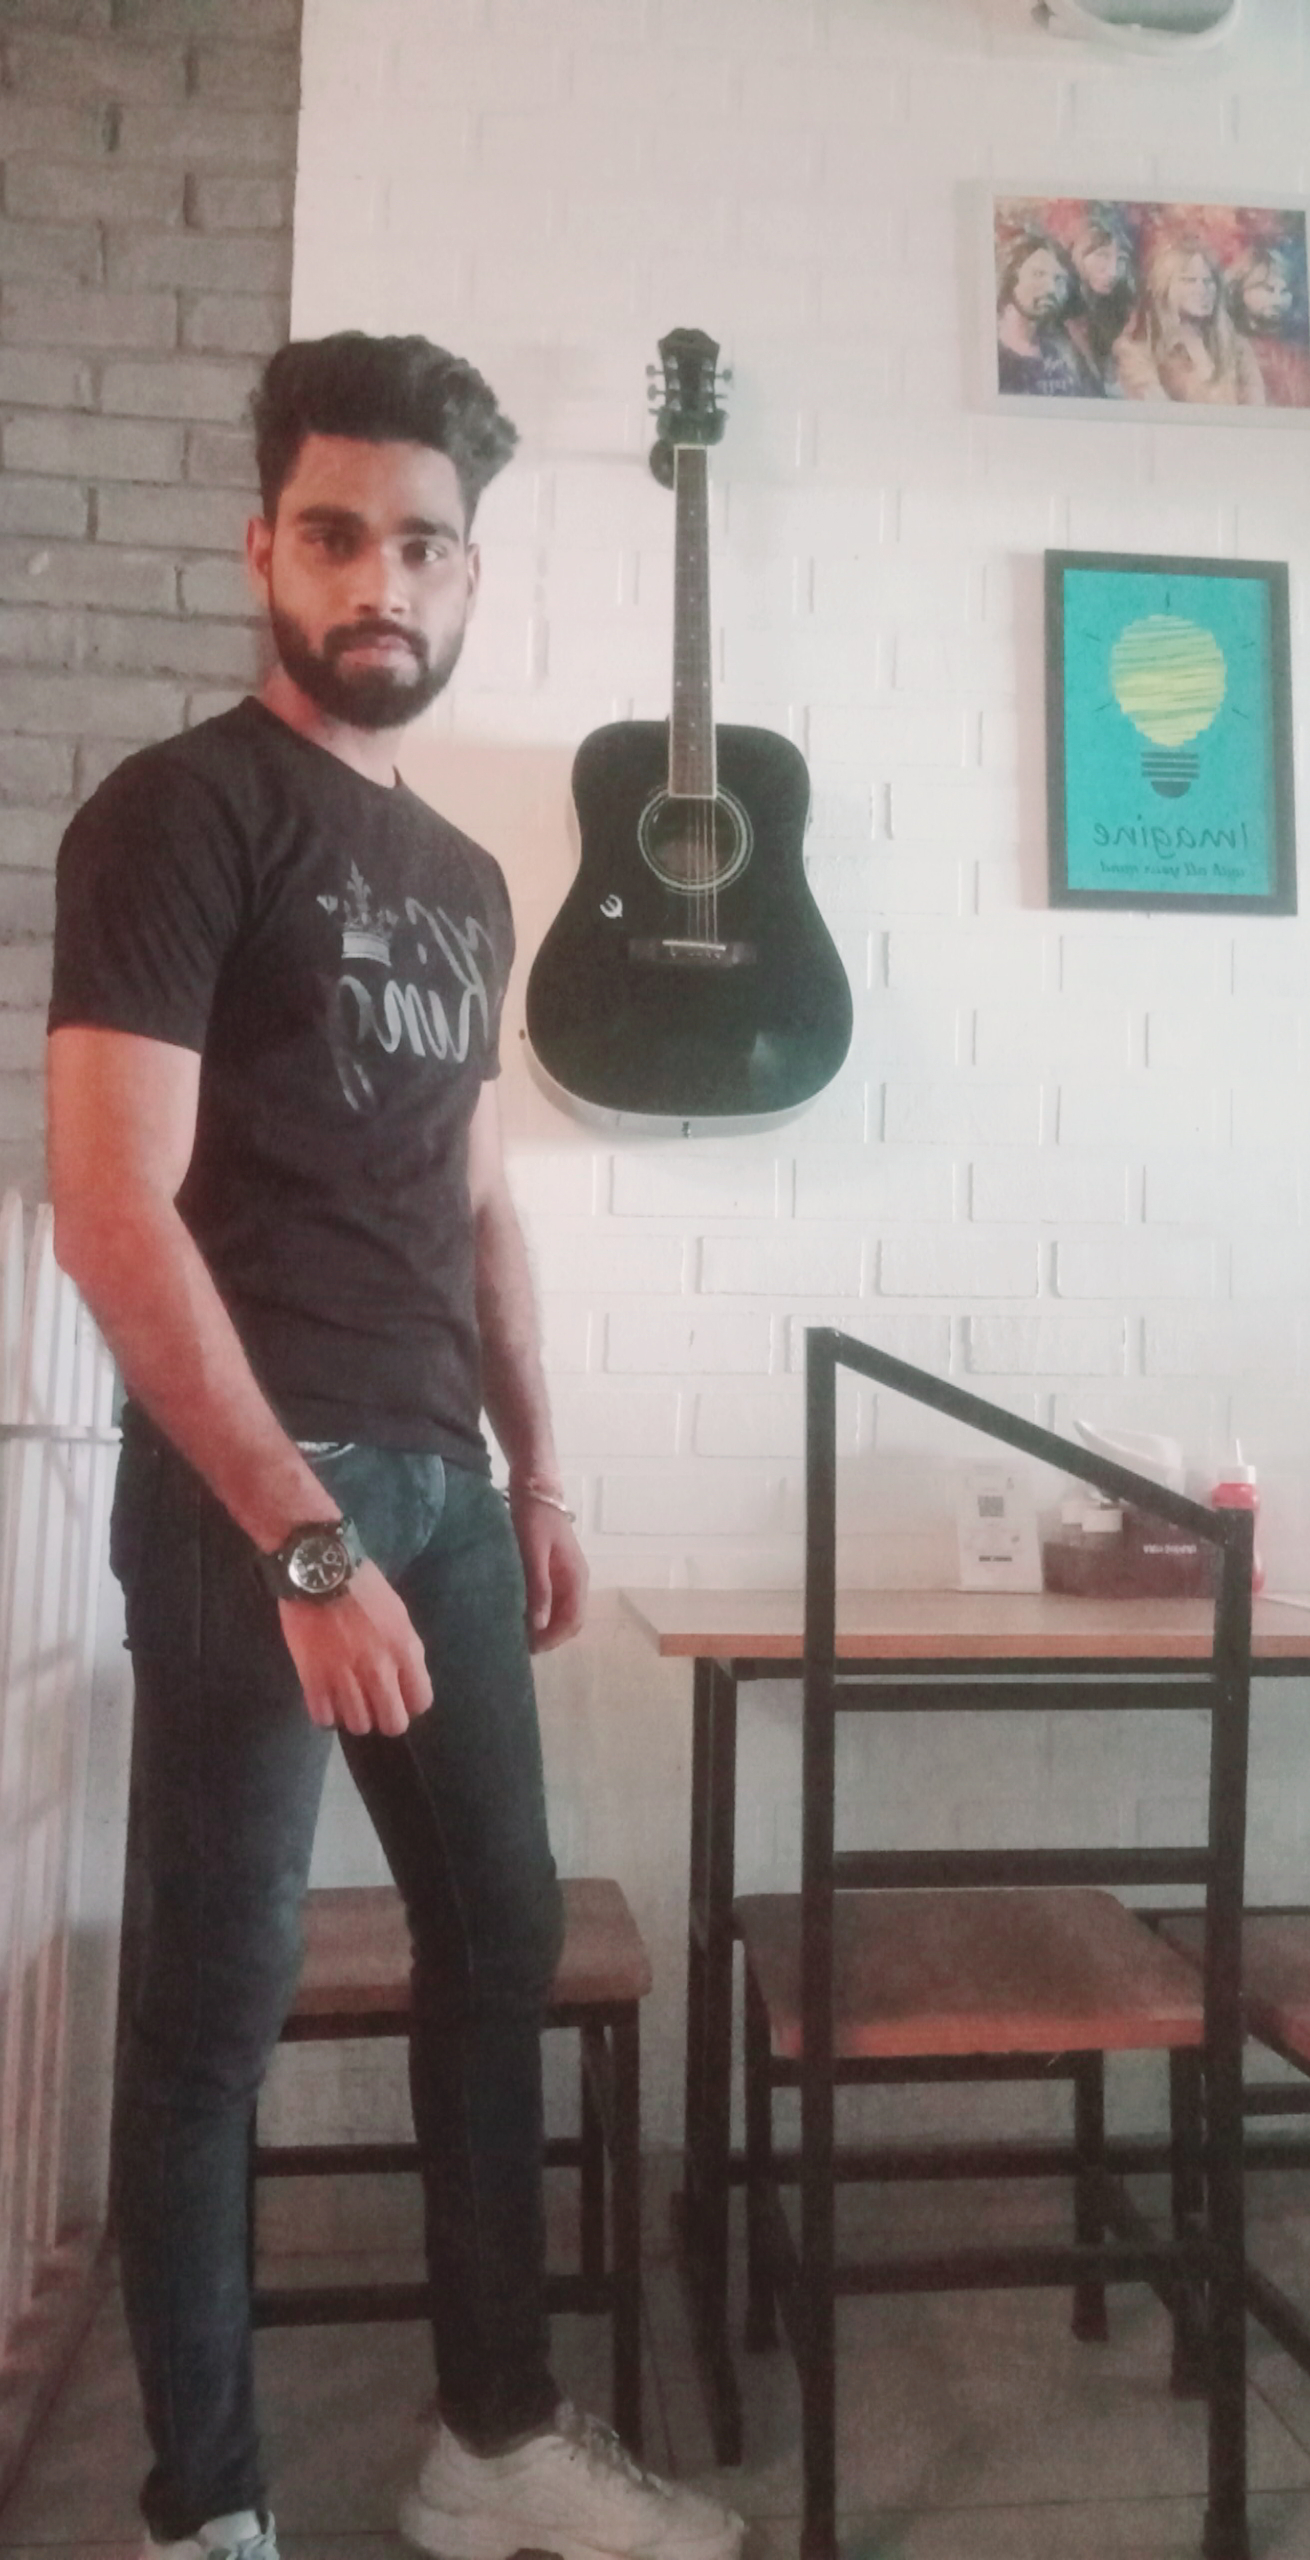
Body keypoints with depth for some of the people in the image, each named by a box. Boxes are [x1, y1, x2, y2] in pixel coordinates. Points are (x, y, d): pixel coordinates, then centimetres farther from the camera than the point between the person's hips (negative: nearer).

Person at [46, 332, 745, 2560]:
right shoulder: (180, 812, -6)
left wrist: (535, 1475, 15)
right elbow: (110, 1208, -15)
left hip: (444, 1486, 8)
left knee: (501, 1947, 13)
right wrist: (306, 1538, -19)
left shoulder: (463, 877, 16)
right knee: (218, 2004, 4)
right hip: (254, 1495, -7)